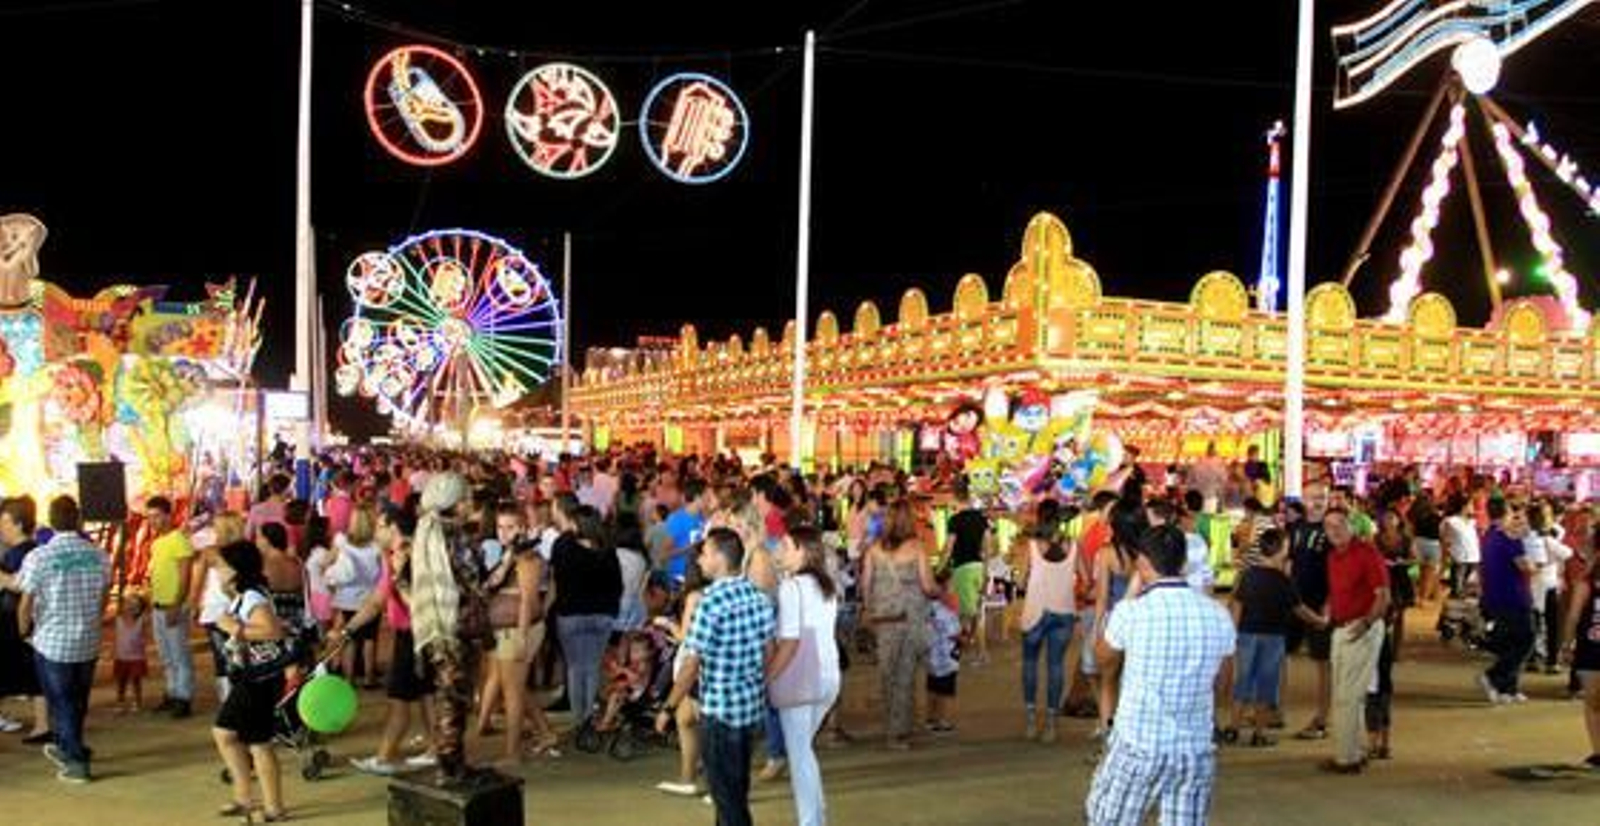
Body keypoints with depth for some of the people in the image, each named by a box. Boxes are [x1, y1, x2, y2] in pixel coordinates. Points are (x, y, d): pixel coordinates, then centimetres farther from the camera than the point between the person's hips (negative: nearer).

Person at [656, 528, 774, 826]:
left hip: (720, 709, -7)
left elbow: (692, 663, -17)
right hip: (753, 704, 7)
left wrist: (668, 707, -8)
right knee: (737, 788, 21)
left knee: (727, 794, 5)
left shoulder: (712, 602, -19)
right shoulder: (758, 596, 2)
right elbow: (769, 652, 8)